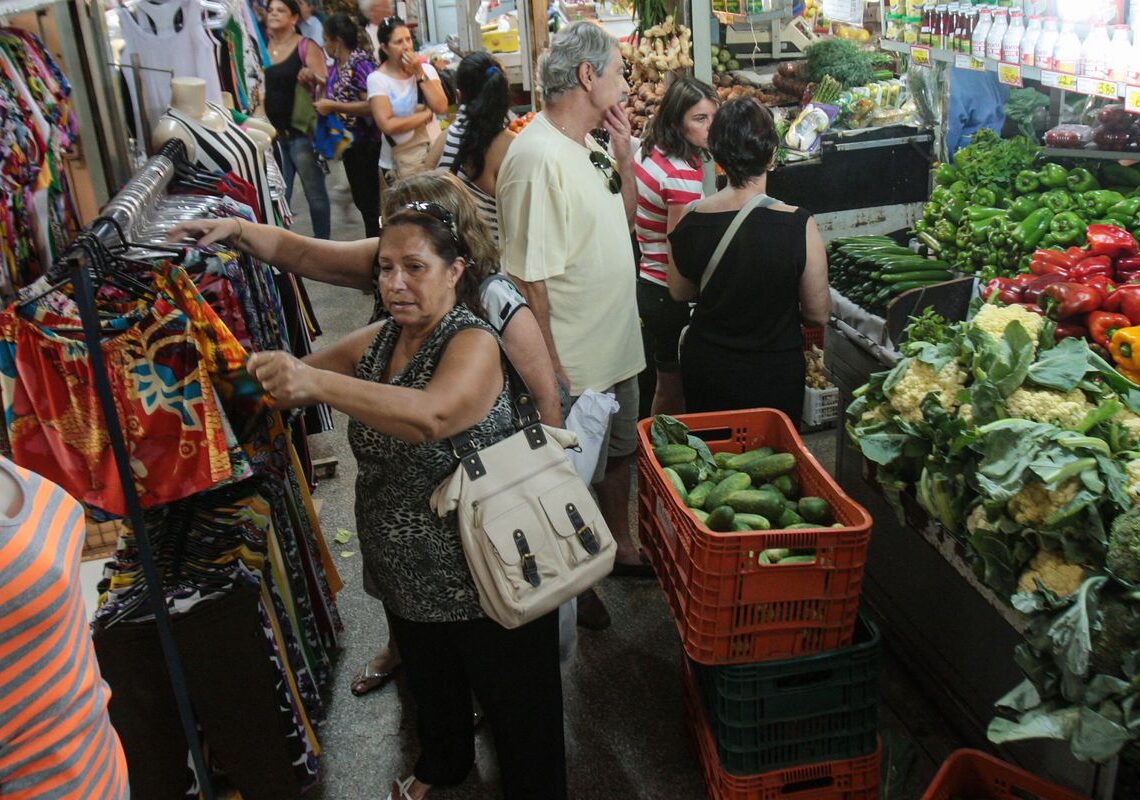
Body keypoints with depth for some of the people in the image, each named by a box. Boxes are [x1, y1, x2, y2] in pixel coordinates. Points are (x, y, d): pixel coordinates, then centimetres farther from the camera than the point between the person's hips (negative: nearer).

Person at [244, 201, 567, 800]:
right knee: (431, 684, 32)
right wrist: (269, 371, -17)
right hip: (407, 577, 8)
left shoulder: (474, 344, -23)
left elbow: (430, 415, -43)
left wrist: (315, 381, -52)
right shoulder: (379, 340, 0)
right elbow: (295, 384, 5)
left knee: (515, 707, 14)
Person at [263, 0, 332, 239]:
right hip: (273, 132, 5)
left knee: (314, 192, 0)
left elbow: (325, 84, -11)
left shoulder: (306, 47, -3)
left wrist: (312, 76, -31)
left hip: (301, 132, -5)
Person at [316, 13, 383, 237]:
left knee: (369, 201, -3)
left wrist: (332, 106, -22)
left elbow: (371, 106, -26)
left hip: (365, 144, -9)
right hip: (349, 142, 9)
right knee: (361, 199, 16)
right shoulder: (338, 65, 9)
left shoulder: (361, 64, -16)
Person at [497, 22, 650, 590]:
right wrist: (551, 374, -24)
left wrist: (623, 151, 1)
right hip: (572, 364, -9)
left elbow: (625, 218, 16)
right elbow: (529, 277, -26)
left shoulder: (588, 147, 5)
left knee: (618, 453, 25)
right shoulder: (539, 158, -25)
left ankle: (621, 548, 46)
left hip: (617, 346, 9)